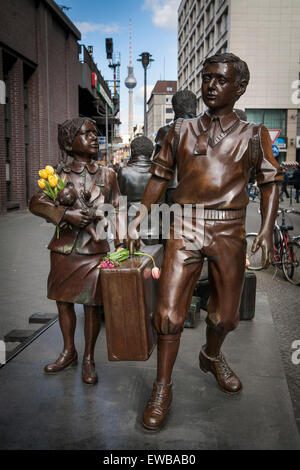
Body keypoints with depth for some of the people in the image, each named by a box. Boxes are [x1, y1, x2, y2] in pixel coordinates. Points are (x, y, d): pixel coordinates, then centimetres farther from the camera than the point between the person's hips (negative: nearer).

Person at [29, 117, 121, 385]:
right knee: (64, 301, 13)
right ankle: (69, 351, 33)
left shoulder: (107, 175, 5)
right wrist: (66, 214, -22)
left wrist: (121, 245, -4)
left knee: (92, 305, 2)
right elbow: (35, 203, -9)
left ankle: (89, 359, 20)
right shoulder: (60, 173, 0)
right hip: (64, 249, 1)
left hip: (94, 249, -1)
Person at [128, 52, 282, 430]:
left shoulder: (253, 135, 7)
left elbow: (269, 183, 4)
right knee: (169, 312, -4)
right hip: (185, 229, 0)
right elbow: (159, 177, 14)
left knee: (225, 313, 12)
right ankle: (162, 388, 14)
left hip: (228, 232, 0)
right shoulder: (182, 131, 10)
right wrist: (138, 220, 6)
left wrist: (267, 230, -9)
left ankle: (212, 357, 44)